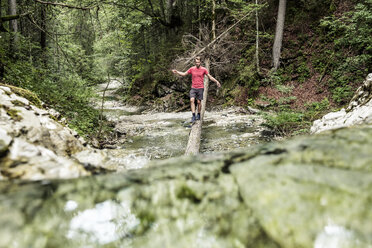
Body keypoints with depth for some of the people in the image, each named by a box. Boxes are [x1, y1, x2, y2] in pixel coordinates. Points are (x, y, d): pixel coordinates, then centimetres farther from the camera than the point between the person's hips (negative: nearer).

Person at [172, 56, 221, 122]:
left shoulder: (204, 69, -2)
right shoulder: (192, 69, 3)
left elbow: (210, 77, 2)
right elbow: (184, 74, 10)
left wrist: (216, 81, -7)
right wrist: (177, 72, -1)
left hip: (200, 88, -1)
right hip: (193, 88, 1)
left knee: (199, 102, 2)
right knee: (192, 100, -14)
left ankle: (198, 115, 22)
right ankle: (193, 116, -13)